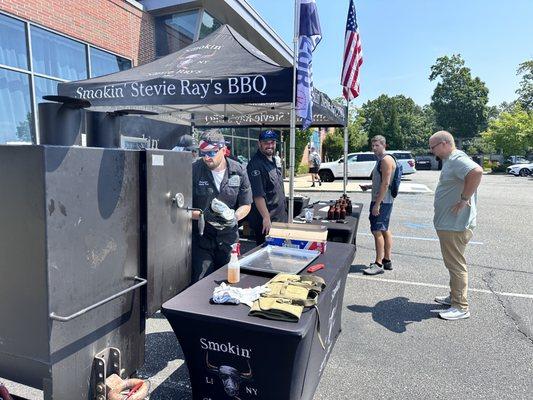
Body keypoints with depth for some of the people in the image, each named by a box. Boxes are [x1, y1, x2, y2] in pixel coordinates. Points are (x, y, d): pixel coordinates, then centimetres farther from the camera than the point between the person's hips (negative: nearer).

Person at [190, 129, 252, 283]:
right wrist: (203, 215, -23)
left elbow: (246, 205, 5)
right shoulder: (194, 171, -8)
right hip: (201, 239, -2)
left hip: (229, 238, 3)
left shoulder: (238, 171, -1)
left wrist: (234, 217, -15)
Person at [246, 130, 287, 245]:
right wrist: (266, 218, -30)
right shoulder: (256, 165, -20)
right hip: (265, 222, -9)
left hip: (280, 217, 9)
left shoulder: (274, 160, 10)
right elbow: (258, 195, -27)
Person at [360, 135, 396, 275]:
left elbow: (386, 183, -22)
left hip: (382, 201, -11)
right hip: (383, 201, 11)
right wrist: (368, 186, 15)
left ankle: (379, 264, -4)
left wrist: (377, 204, -24)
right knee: (385, 230, 14)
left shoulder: (386, 160, -14)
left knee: (377, 231, -9)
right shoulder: (381, 160, 17)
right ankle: (387, 261, 24)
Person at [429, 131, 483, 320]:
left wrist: (464, 199, -30)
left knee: (456, 265, -1)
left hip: (455, 225, -11)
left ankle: (461, 307, 10)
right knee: (453, 263, 20)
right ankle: (454, 297, 34)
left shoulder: (457, 159, -19)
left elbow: (477, 172, -37)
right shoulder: (450, 160, 15)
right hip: (448, 223, 11)